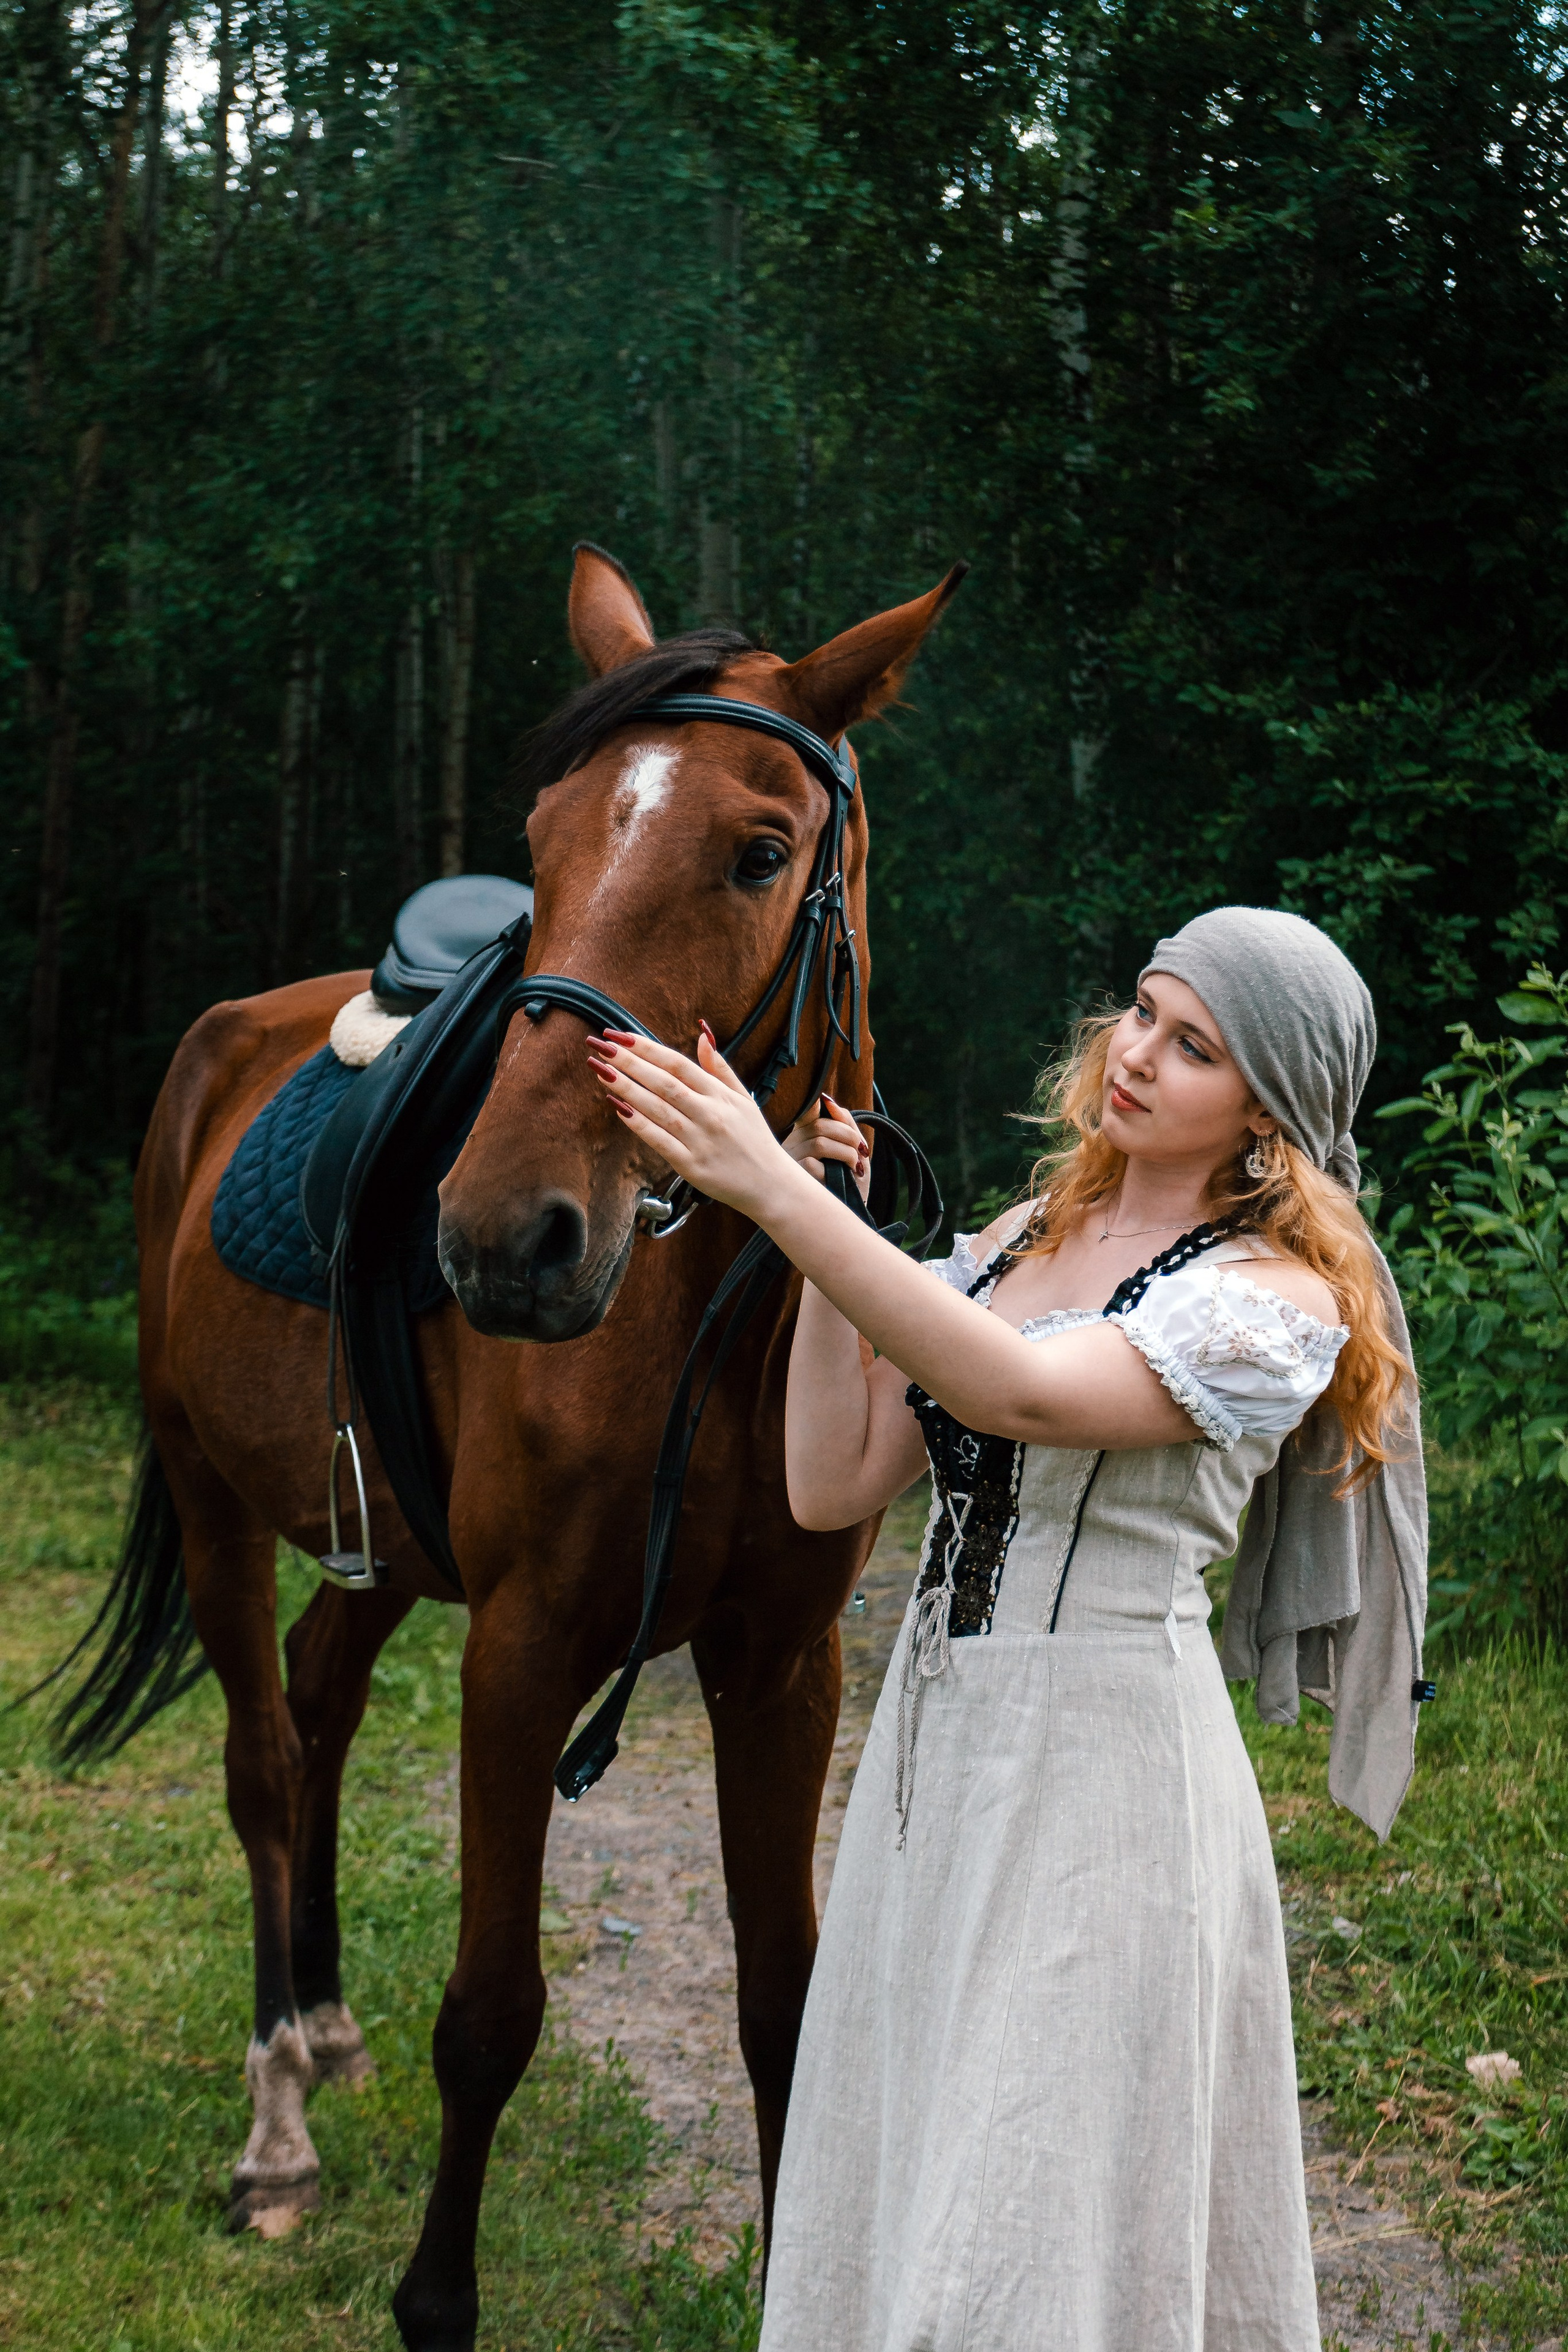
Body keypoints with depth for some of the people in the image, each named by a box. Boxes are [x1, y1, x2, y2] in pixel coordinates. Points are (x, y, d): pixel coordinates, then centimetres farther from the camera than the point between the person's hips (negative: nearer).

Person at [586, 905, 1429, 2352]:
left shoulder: (1274, 1303, -11)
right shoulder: (1020, 1241, 9)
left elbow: (1026, 1394, -29)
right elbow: (833, 1484, 5)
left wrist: (776, 1194, -33)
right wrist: (827, 1247, -5)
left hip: (1102, 1770, -7)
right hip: (931, 1745, 7)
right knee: (901, 2188, 17)